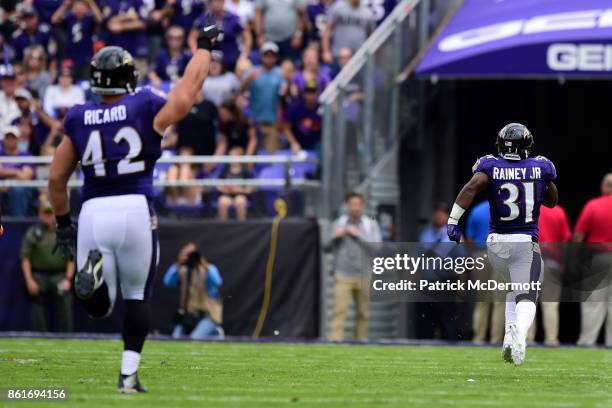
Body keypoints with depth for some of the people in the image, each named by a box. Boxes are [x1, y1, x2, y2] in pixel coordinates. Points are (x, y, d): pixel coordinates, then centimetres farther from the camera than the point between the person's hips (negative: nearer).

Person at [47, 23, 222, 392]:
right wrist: (205, 46, 25)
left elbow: (57, 177, 11)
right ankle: (129, 374, 11)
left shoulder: (78, 119, 7)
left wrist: (63, 223, 22)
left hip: (93, 213, 2)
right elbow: (189, 88, 10)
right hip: (135, 210, -1)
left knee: (99, 306, 12)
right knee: (137, 297, 17)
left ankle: (93, 266, -21)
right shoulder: (146, 110, -1)